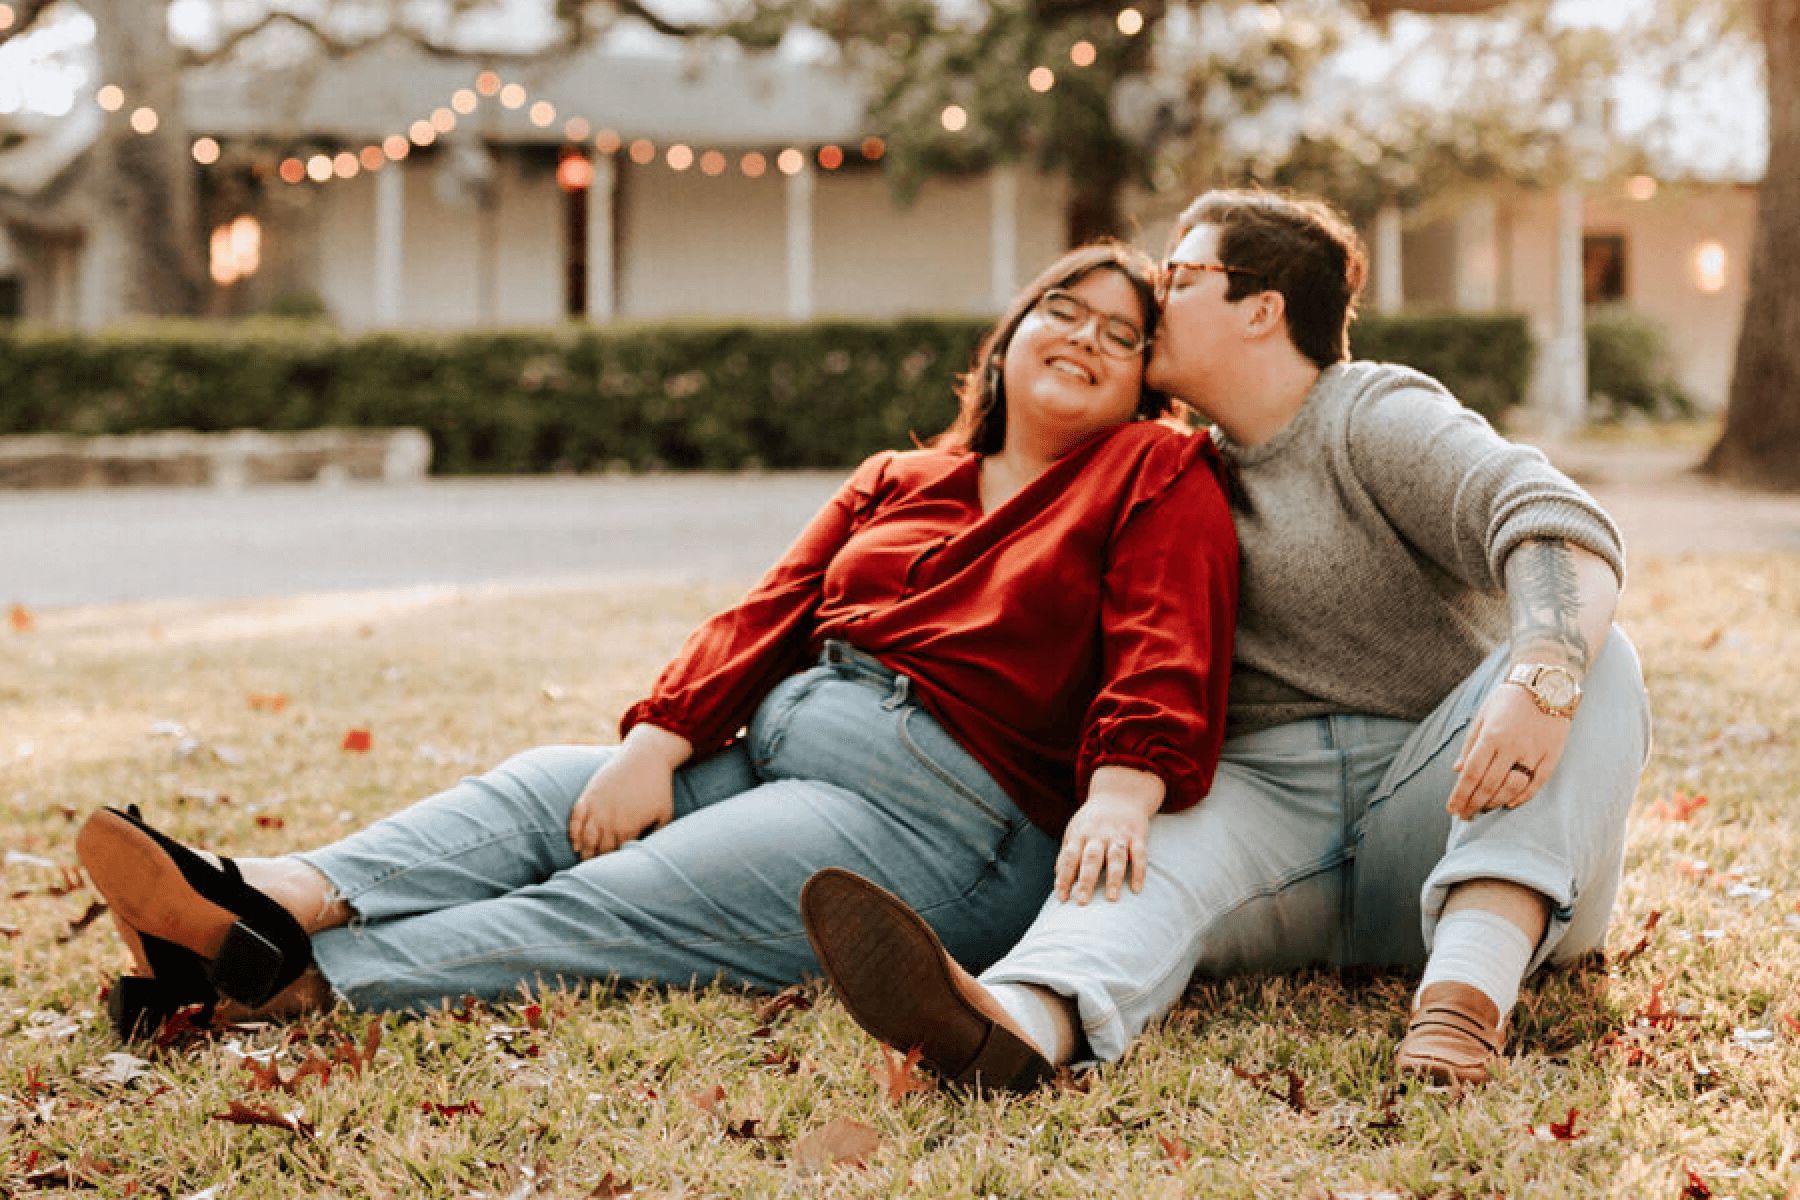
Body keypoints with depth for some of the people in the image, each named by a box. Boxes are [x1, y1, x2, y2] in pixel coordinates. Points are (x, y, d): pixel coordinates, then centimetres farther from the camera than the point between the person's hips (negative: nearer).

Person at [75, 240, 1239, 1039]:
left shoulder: (1164, 478, 5)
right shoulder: (894, 483, 22)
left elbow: (1166, 655, -11)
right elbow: (768, 615, 10)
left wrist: (1118, 795, -30)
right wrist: (657, 746, -5)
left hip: (934, 815, -7)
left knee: (603, 906, -22)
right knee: (546, 786, -14)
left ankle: (291, 981, -35)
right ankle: (276, 898, -36)